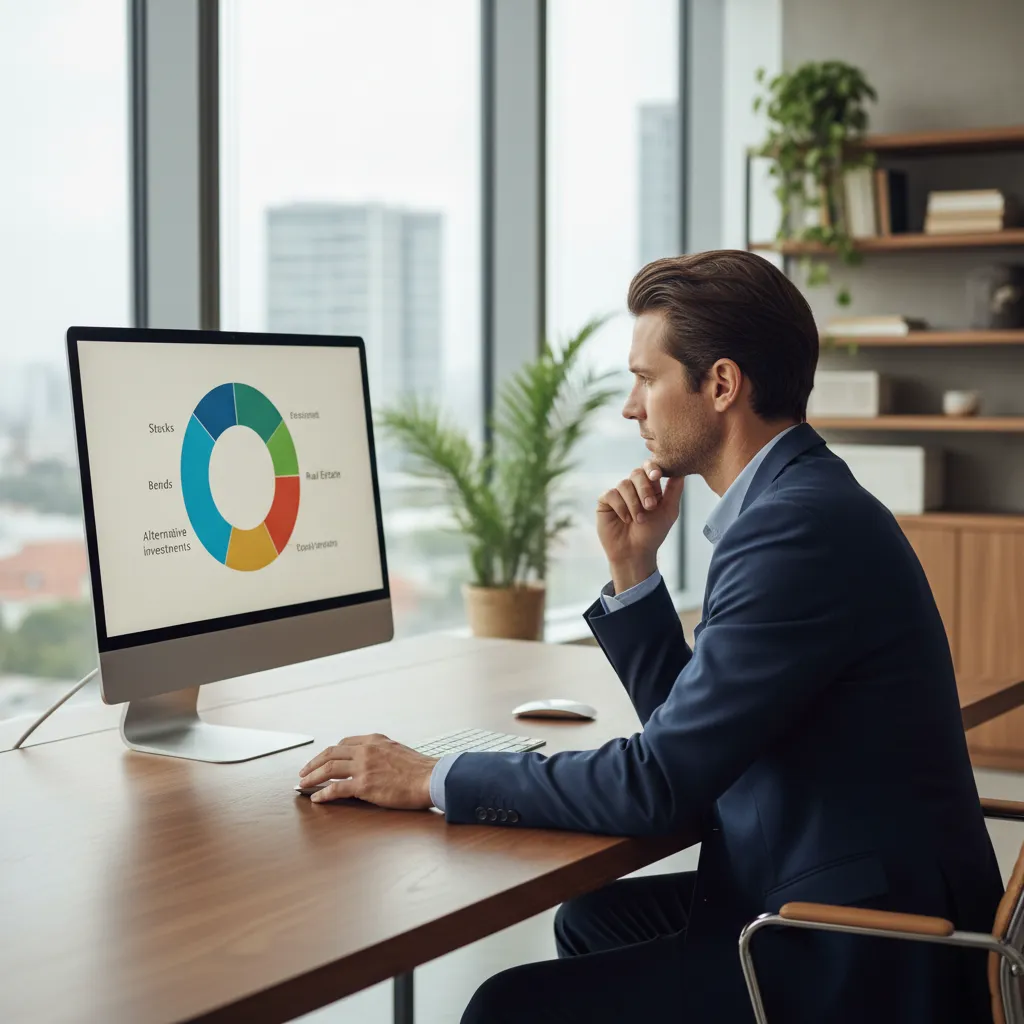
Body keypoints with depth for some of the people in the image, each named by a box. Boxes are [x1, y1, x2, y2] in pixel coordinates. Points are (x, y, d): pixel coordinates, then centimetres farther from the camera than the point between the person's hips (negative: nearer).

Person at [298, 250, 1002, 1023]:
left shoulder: (801, 524, -21)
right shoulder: (799, 500, 11)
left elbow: (663, 782, -22)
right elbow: (688, 733, 16)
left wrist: (434, 780, -15)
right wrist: (632, 570, 5)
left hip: (861, 962, -10)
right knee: (593, 918, 23)